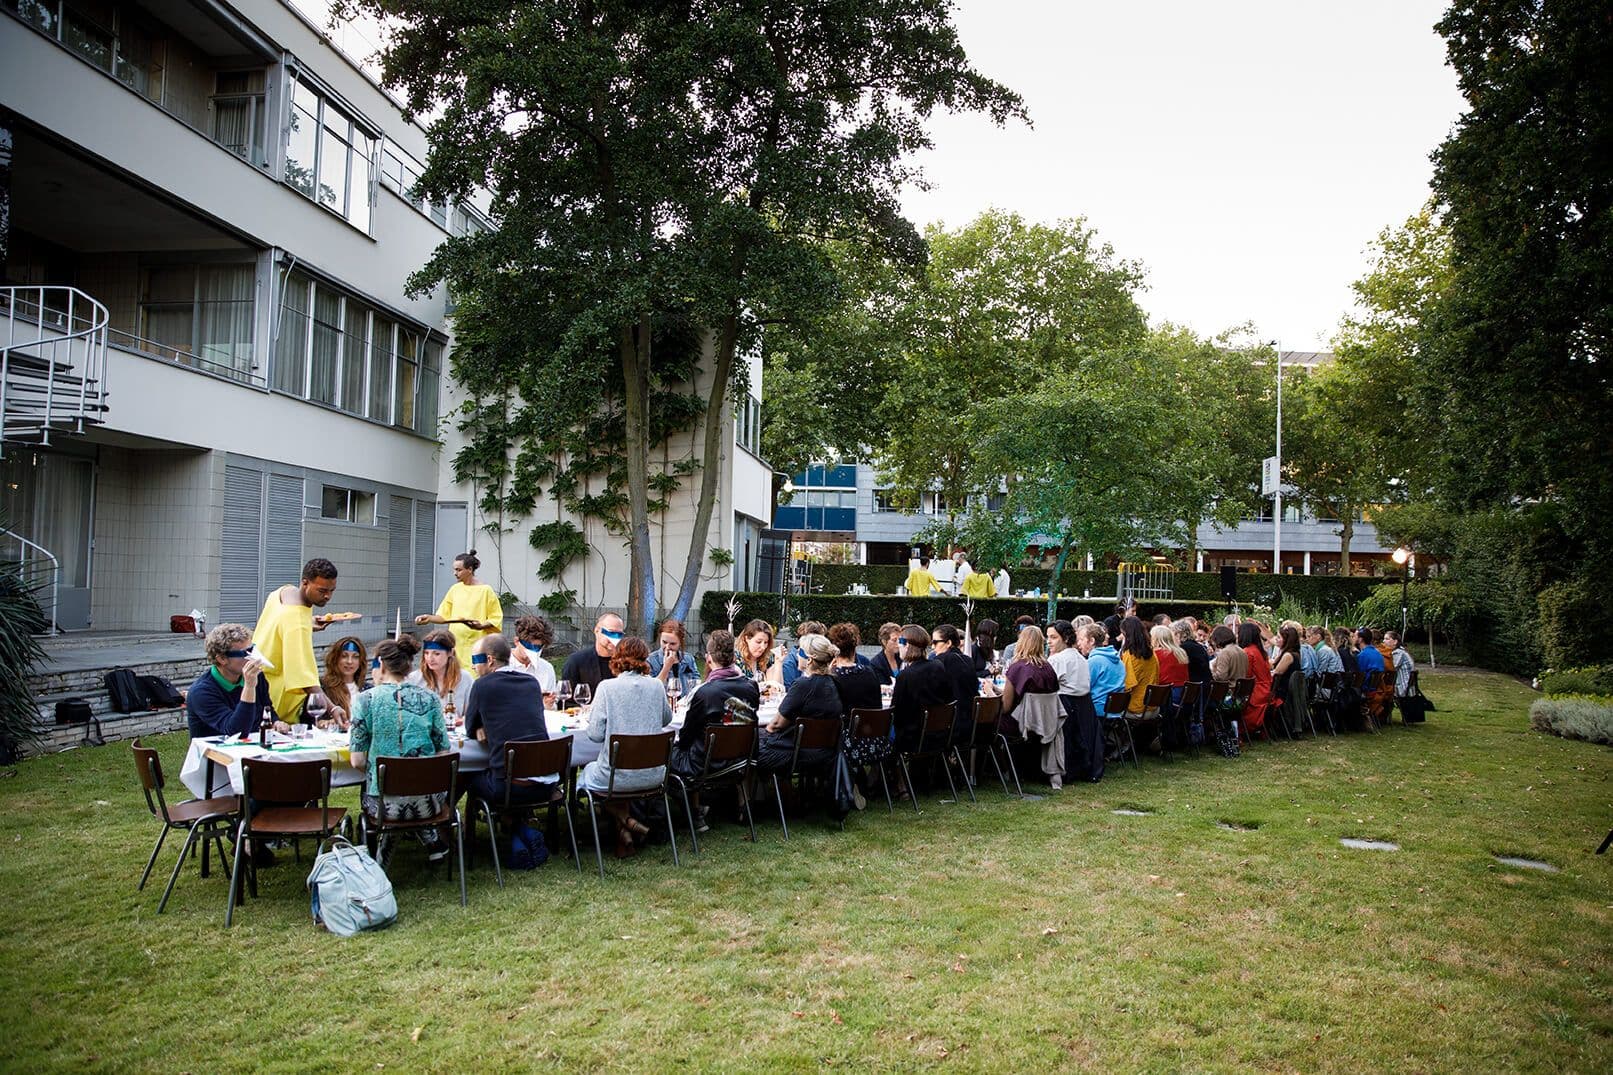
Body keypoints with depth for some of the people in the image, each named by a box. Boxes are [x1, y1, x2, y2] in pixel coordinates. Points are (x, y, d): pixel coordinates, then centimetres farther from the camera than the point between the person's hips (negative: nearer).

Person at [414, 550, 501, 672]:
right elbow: (444, 616, 15)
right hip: (456, 643, 5)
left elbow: (496, 618, -2)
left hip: (476, 644, -5)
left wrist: (481, 626, -18)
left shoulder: (485, 590, -3)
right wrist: (429, 618, -1)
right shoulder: (455, 589, 12)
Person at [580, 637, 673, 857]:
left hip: (617, 776, -4)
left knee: (587, 771, 30)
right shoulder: (655, 686, -1)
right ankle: (626, 827, 20)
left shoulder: (607, 687, -11)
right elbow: (667, 718, 17)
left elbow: (595, 734, -10)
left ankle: (625, 821, 12)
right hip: (652, 776, 4)